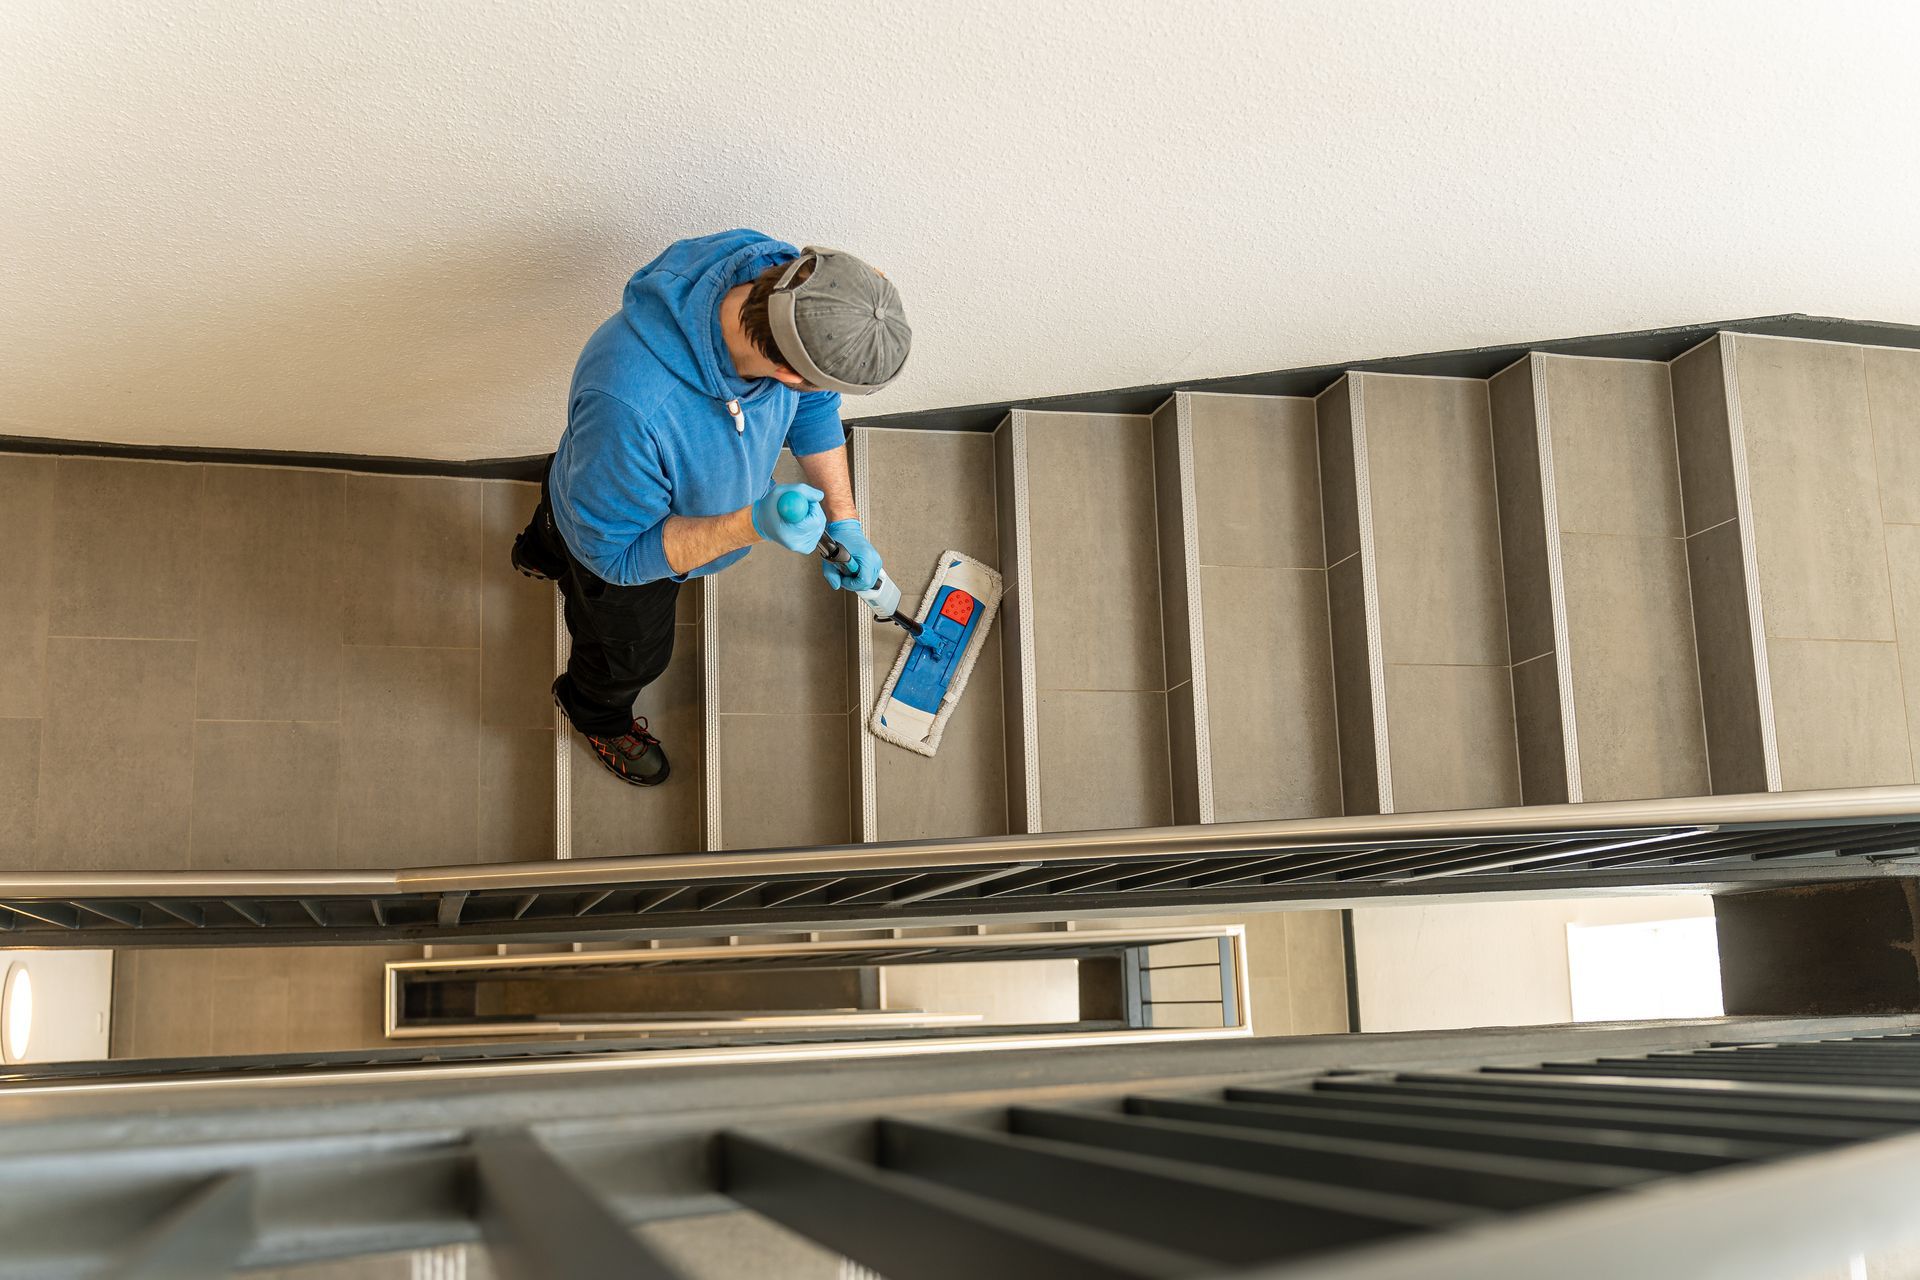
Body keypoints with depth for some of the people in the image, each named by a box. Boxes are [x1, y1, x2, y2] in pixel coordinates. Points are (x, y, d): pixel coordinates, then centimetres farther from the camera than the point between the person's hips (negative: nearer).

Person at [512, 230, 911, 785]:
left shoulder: (774, 271, -33)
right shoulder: (629, 405, -53)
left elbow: (813, 405, -10)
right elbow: (619, 552, -34)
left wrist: (843, 520, -12)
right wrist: (752, 525, -46)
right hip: (621, 544, -5)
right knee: (631, 655, 29)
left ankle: (542, 552, 77)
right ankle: (598, 714, 65)